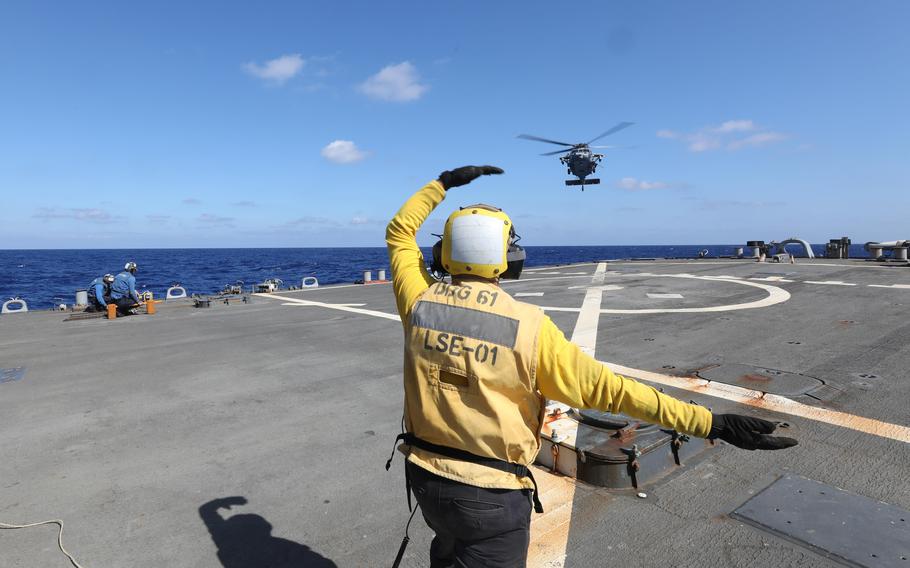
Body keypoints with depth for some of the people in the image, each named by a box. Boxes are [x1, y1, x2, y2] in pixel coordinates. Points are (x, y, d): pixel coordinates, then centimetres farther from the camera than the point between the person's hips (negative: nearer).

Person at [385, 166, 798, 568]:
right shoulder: (527, 326, -21)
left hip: (425, 477, 4)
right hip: (491, 494, -4)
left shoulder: (420, 303, -10)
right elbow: (605, 388, -20)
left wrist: (445, 182, 15)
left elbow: (399, 232, 7)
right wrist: (710, 423, -14)